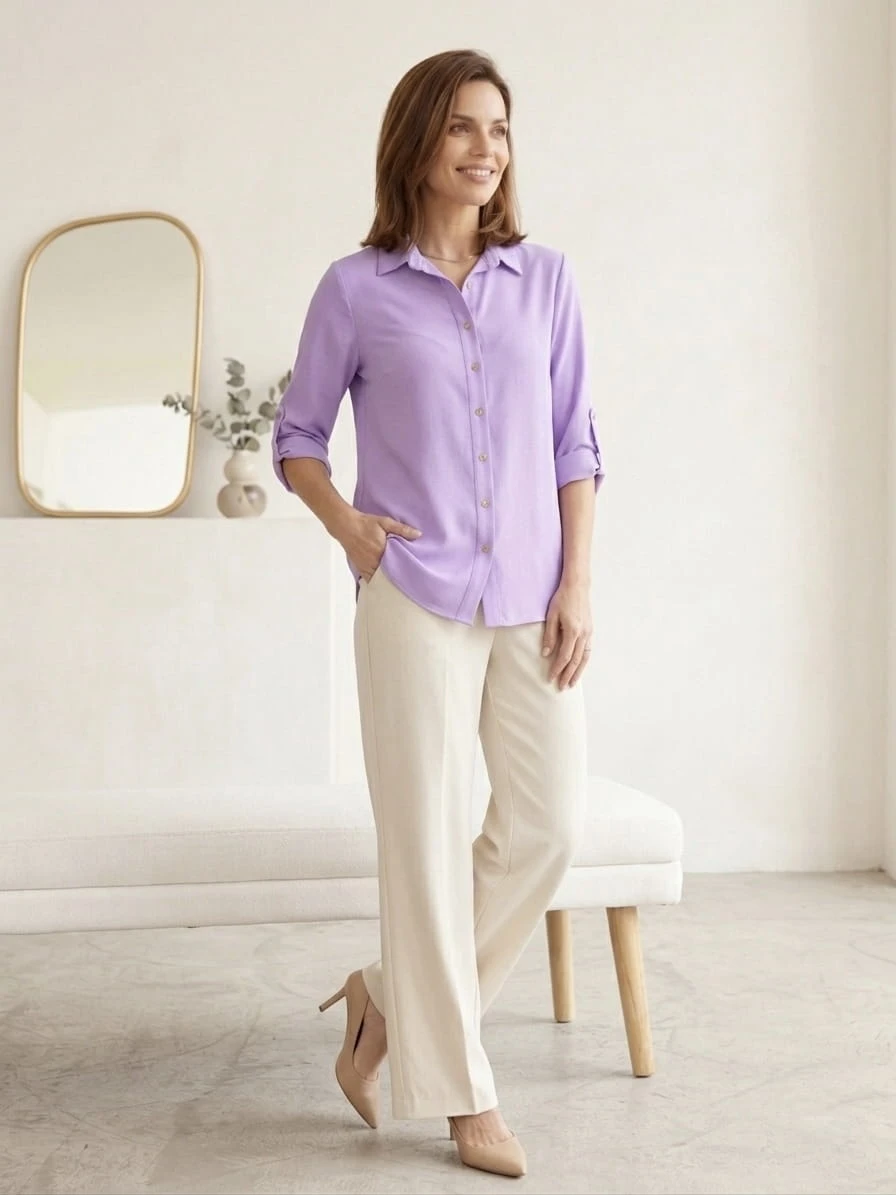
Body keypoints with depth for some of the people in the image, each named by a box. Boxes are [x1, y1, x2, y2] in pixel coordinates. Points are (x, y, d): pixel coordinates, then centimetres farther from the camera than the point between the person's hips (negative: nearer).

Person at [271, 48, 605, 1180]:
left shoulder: (545, 279, 8)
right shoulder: (356, 289, 1)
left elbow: (574, 444, 8)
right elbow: (296, 436, 10)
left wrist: (577, 586, 0)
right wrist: (347, 526, -8)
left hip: (531, 599, 3)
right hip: (416, 598, -3)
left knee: (547, 824, 2)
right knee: (428, 835, 1)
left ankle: (392, 1000, 23)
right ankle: (461, 1090, 16)